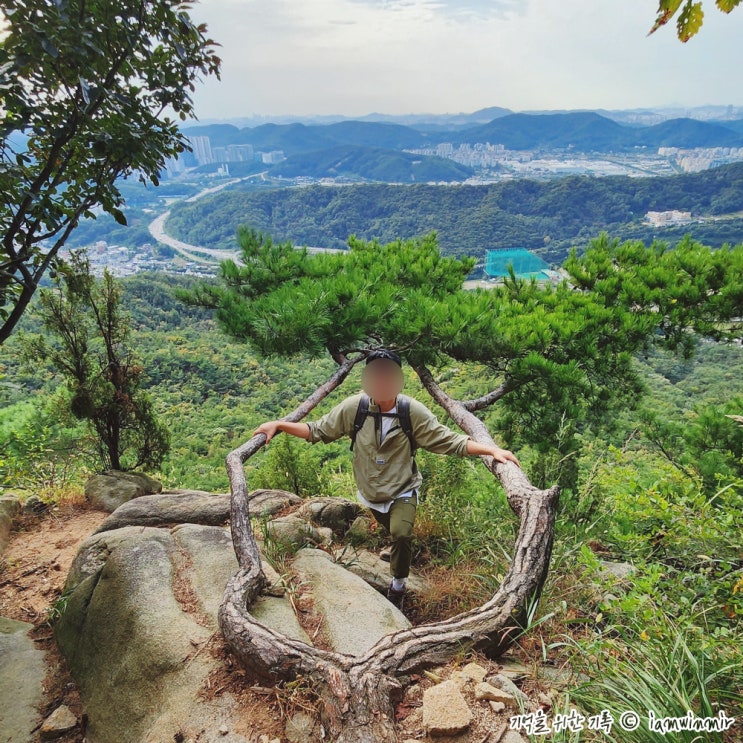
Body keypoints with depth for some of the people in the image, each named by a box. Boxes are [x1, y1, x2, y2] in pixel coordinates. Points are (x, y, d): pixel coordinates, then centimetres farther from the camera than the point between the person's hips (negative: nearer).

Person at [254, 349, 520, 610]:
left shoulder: (413, 412, -22)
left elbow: (449, 440, -17)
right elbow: (318, 431, -9)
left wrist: (491, 449, -25)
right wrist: (279, 425, -16)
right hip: (371, 491, 2)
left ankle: (397, 587, 3)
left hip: (403, 490, -2)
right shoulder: (353, 407, -20)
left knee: (402, 534, -24)